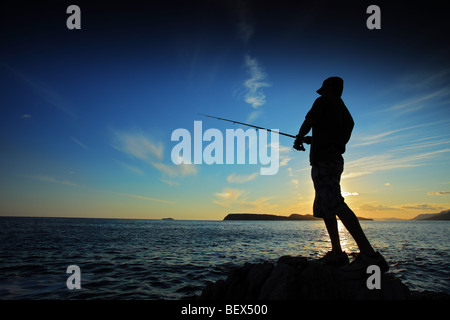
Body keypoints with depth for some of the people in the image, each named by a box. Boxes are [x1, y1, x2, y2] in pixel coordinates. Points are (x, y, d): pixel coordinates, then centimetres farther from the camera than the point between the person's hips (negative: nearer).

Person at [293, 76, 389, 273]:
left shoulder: (323, 102, 3)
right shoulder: (345, 113, 25)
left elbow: (308, 123, -3)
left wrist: (299, 139, 18)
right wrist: (313, 140, 33)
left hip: (323, 160, -10)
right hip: (336, 159, 10)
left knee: (335, 205, -20)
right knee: (324, 207, 12)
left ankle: (369, 255, -28)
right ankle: (337, 253, 9)